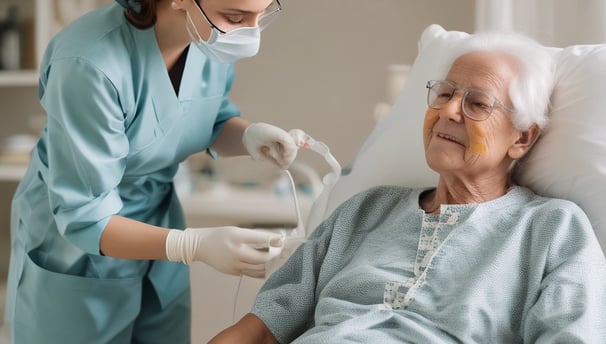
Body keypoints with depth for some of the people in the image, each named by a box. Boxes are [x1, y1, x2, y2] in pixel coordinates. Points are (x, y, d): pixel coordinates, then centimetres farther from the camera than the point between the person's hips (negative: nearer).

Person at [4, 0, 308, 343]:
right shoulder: (91, 64, -33)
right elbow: (84, 217, -27)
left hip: (156, 226, 5)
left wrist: (249, 136, -18)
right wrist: (195, 245, -40)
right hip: (75, 251, -5)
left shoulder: (215, 36, -15)